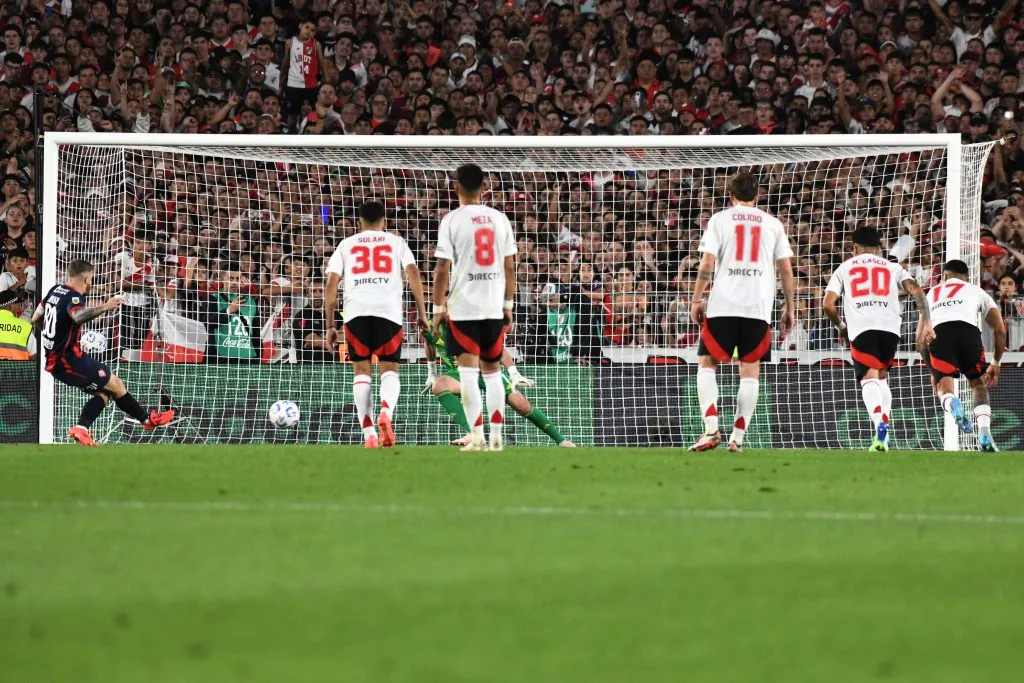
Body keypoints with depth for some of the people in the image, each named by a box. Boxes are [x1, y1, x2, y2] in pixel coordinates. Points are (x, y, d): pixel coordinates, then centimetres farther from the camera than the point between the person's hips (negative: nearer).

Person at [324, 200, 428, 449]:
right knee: (389, 370, 8)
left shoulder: (347, 244, 21)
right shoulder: (396, 242, 19)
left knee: (361, 371, 8)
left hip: (356, 311, 1)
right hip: (389, 311, -1)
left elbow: (331, 283, 13)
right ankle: (386, 412, -23)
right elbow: (413, 273, 5)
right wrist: (422, 313, 4)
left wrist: (330, 325, 14)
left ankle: (369, 434, -4)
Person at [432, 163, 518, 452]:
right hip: (493, 307, 4)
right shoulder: (500, 219, 5)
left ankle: (477, 435, -12)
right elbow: (510, 267, 8)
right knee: (492, 371, 14)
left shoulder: (452, 220, -6)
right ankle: (496, 436, 11)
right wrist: (508, 304, 17)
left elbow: (442, 270, -8)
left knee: (468, 371, -4)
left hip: (463, 307, -4)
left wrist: (438, 308, -1)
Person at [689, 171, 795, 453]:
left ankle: (711, 429, -6)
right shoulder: (772, 224, 11)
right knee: (750, 371, 7)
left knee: (706, 364, 9)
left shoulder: (719, 220, 5)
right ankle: (738, 437, 1)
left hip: (723, 305, -1)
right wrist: (789, 307, 15)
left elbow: (707, 264, -3)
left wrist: (696, 300, 4)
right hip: (759, 307, 1)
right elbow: (786, 270, 8)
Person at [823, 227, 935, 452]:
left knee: (869, 378, -10)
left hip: (860, 327, -2)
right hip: (890, 326, 2)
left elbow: (828, 305, 12)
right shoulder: (893, 267, 25)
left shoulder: (844, 268, 22)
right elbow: (916, 290, 7)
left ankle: (879, 423, -36)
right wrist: (926, 323, 6)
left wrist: (841, 328, 27)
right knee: (881, 376, 20)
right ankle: (884, 430, 8)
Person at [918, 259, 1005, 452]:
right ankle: (984, 434, 0)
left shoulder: (932, 293, 36)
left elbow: (920, 337, 35)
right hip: (968, 331, 0)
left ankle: (954, 406, -31)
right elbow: (1000, 330, 24)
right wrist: (995, 363, 36)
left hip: (938, 334, 0)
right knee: (979, 384, 20)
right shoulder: (976, 291, 31)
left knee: (944, 388, 8)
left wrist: (933, 372, 42)